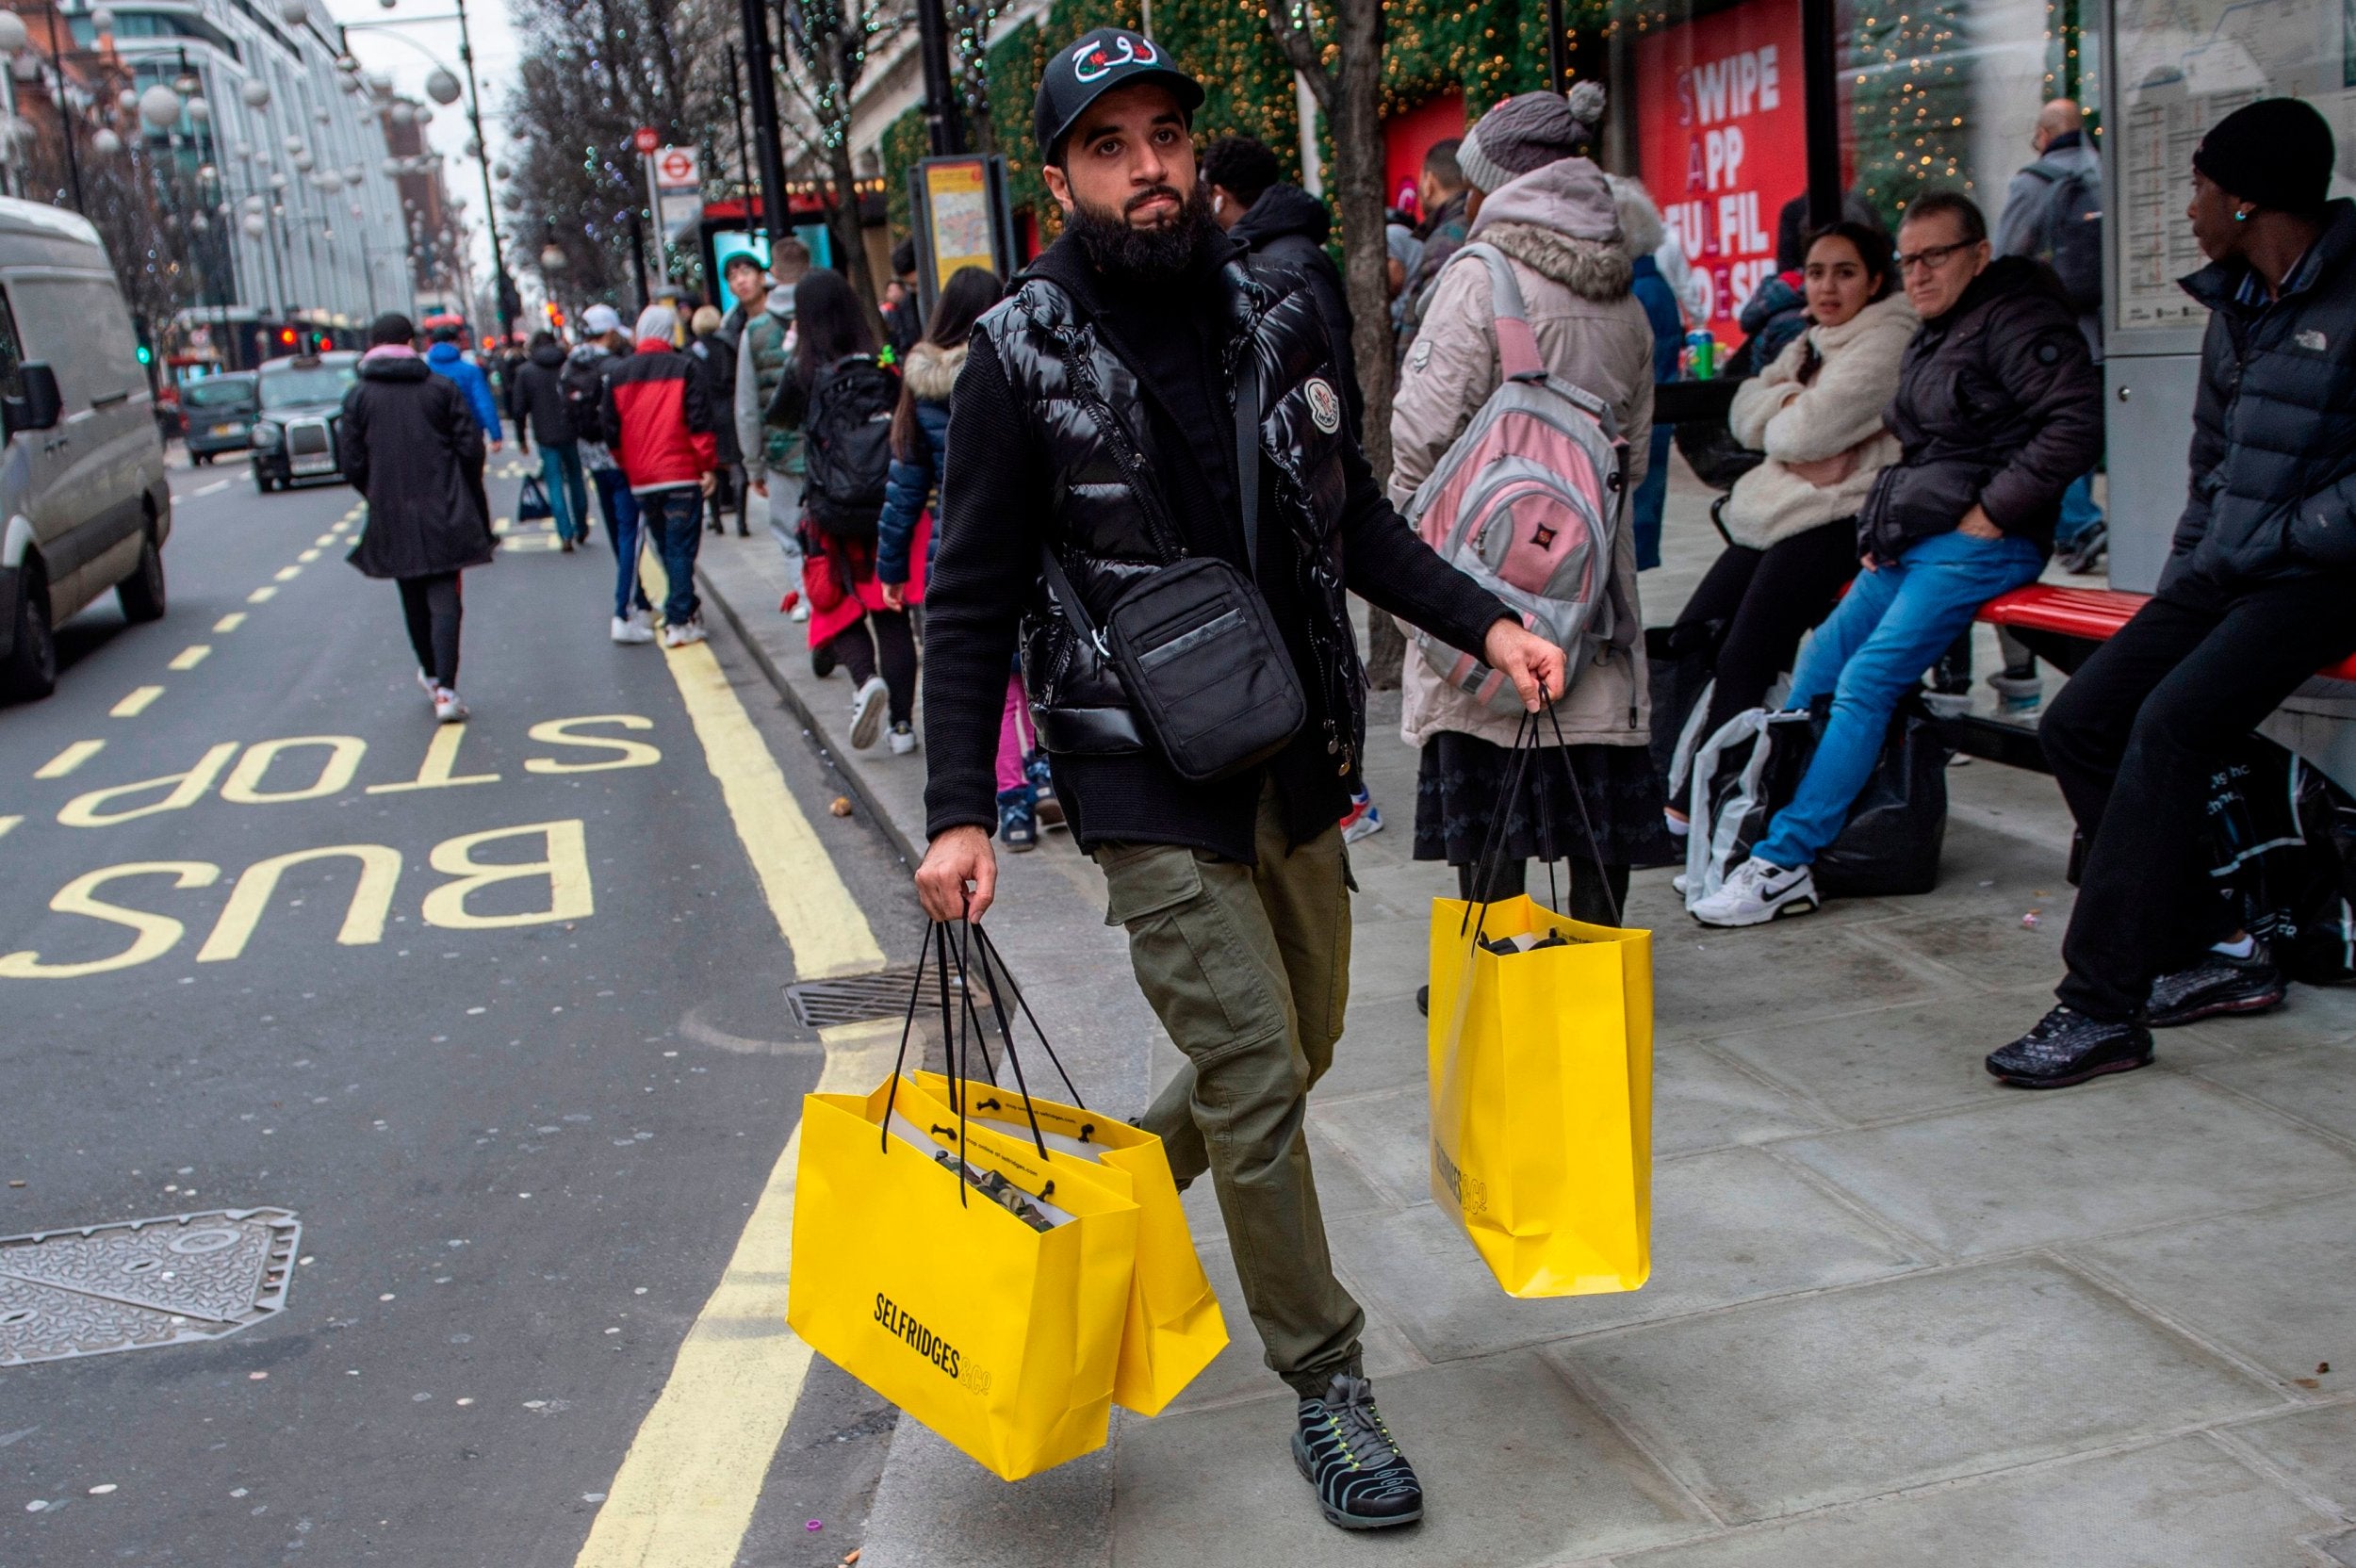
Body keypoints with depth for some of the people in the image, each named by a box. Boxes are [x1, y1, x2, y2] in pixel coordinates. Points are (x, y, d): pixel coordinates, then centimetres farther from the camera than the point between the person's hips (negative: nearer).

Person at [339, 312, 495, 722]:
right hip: (444, 515, -1)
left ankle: (431, 676, 30)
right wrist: (466, 496, 12)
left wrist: (379, 497, 15)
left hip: (392, 519, 1)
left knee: (414, 601, 17)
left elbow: (351, 461, -2)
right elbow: (470, 446, -3)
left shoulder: (358, 396, 0)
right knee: (444, 600, -3)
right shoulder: (441, 387, -1)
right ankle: (445, 689, -14)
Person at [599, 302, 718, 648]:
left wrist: (627, 466, 18)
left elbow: (610, 428, 6)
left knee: (666, 548, 17)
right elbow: (699, 421, -10)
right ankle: (679, 622, -3)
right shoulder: (683, 367, -5)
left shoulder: (617, 374, 6)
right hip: (682, 476, -4)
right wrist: (708, 465, -4)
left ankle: (687, 609, 28)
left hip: (641, 480, 4)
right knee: (681, 549, 0)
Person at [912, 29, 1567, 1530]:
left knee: (1299, 1042, 17)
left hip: (1298, 756, 6)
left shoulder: (1281, 316, 4)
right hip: (1147, 776, -5)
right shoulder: (1023, 356, -8)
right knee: (1253, 1074, -7)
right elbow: (972, 603, -6)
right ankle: (1327, 1386, 11)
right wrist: (960, 811, -13)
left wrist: (1485, 621, -1)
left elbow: (1353, 516, 14)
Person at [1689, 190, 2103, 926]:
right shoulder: (1933, 335, 21)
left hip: (1976, 543, -10)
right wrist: (1881, 531, 12)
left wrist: (1988, 514, -18)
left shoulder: (2016, 319, -7)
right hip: (1912, 544, 10)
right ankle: (1764, 826, 9)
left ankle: (1783, 863, -17)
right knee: (1816, 671, 4)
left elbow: (2075, 424, -18)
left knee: (1865, 683, -18)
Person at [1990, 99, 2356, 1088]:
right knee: (2078, 724, -4)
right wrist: (2184, 574, 11)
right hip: (2224, 578, 9)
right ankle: (2214, 953, 5)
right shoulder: (2236, 308, 16)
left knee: (2169, 726, -27)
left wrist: (2262, 545, -14)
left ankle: (2102, 1009, -23)